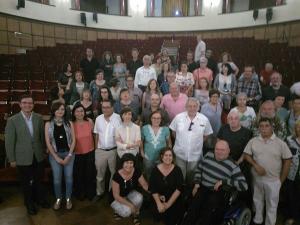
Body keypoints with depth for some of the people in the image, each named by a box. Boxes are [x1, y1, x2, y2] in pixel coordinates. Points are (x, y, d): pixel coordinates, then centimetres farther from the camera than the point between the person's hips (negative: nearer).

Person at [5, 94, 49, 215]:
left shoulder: (39, 118, -3)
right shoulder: (12, 120, -12)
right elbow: (9, 141, -8)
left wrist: (44, 151, 9)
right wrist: (12, 159, -5)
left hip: (38, 156, 2)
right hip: (23, 158, -2)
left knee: (39, 180, 18)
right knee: (26, 183, 16)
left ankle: (40, 199, 43)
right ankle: (29, 204, 39)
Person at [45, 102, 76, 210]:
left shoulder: (69, 123, 0)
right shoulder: (48, 124, -2)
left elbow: (73, 140, -2)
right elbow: (48, 142, -4)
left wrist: (69, 155, -9)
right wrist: (56, 157, -8)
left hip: (68, 153, 1)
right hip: (54, 154, 0)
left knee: (69, 177, 5)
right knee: (57, 178, 4)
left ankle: (68, 198, 24)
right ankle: (58, 198, 26)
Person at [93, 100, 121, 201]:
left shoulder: (117, 118, -12)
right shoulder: (98, 119, 1)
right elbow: (97, 134, 9)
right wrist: (96, 148, 9)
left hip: (113, 150, -3)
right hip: (100, 150, 3)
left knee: (114, 172, 15)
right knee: (100, 173, 17)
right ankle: (99, 192, 35)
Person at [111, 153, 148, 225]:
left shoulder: (136, 172, -20)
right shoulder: (117, 175, -29)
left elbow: (145, 185, -12)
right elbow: (116, 195, -23)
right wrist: (130, 205, -26)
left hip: (131, 194, 3)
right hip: (118, 199, -3)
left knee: (139, 197, -29)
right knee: (127, 211, -29)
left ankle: (136, 214, 2)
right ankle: (117, 209, 7)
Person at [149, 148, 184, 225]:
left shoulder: (177, 170, -8)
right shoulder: (156, 170, -7)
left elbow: (179, 188, -13)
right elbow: (152, 188, -7)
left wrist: (168, 204, -18)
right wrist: (159, 203, -17)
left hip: (174, 199, -1)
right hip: (160, 199, 1)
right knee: (159, 215, -16)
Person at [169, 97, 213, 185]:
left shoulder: (204, 119, -10)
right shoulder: (178, 117, -11)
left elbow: (206, 135, 3)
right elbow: (173, 131, 3)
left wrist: (198, 142, 1)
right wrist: (179, 141, 5)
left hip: (195, 154, 1)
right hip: (180, 153, 0)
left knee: (192, 176, 21)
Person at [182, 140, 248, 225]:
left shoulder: (232, 166, -6)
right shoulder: (208, 155, 6)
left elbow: (244, 186, -10)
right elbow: (198, 169, 17)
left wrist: (223, 181, -17)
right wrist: (197, 184, 5)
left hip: (218, 193, -2)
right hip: (203, 189, 2)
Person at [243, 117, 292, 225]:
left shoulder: (280, 143, -9)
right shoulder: (253, 141, -4)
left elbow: (287, 161, -5)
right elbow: (246, 155, 1)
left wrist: (281, 180, -3)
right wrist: (256, 165, -16)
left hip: (273, 180, -2)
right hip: (257, 178, 2)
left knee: (272, 205, 12)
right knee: (257, 201, 21)